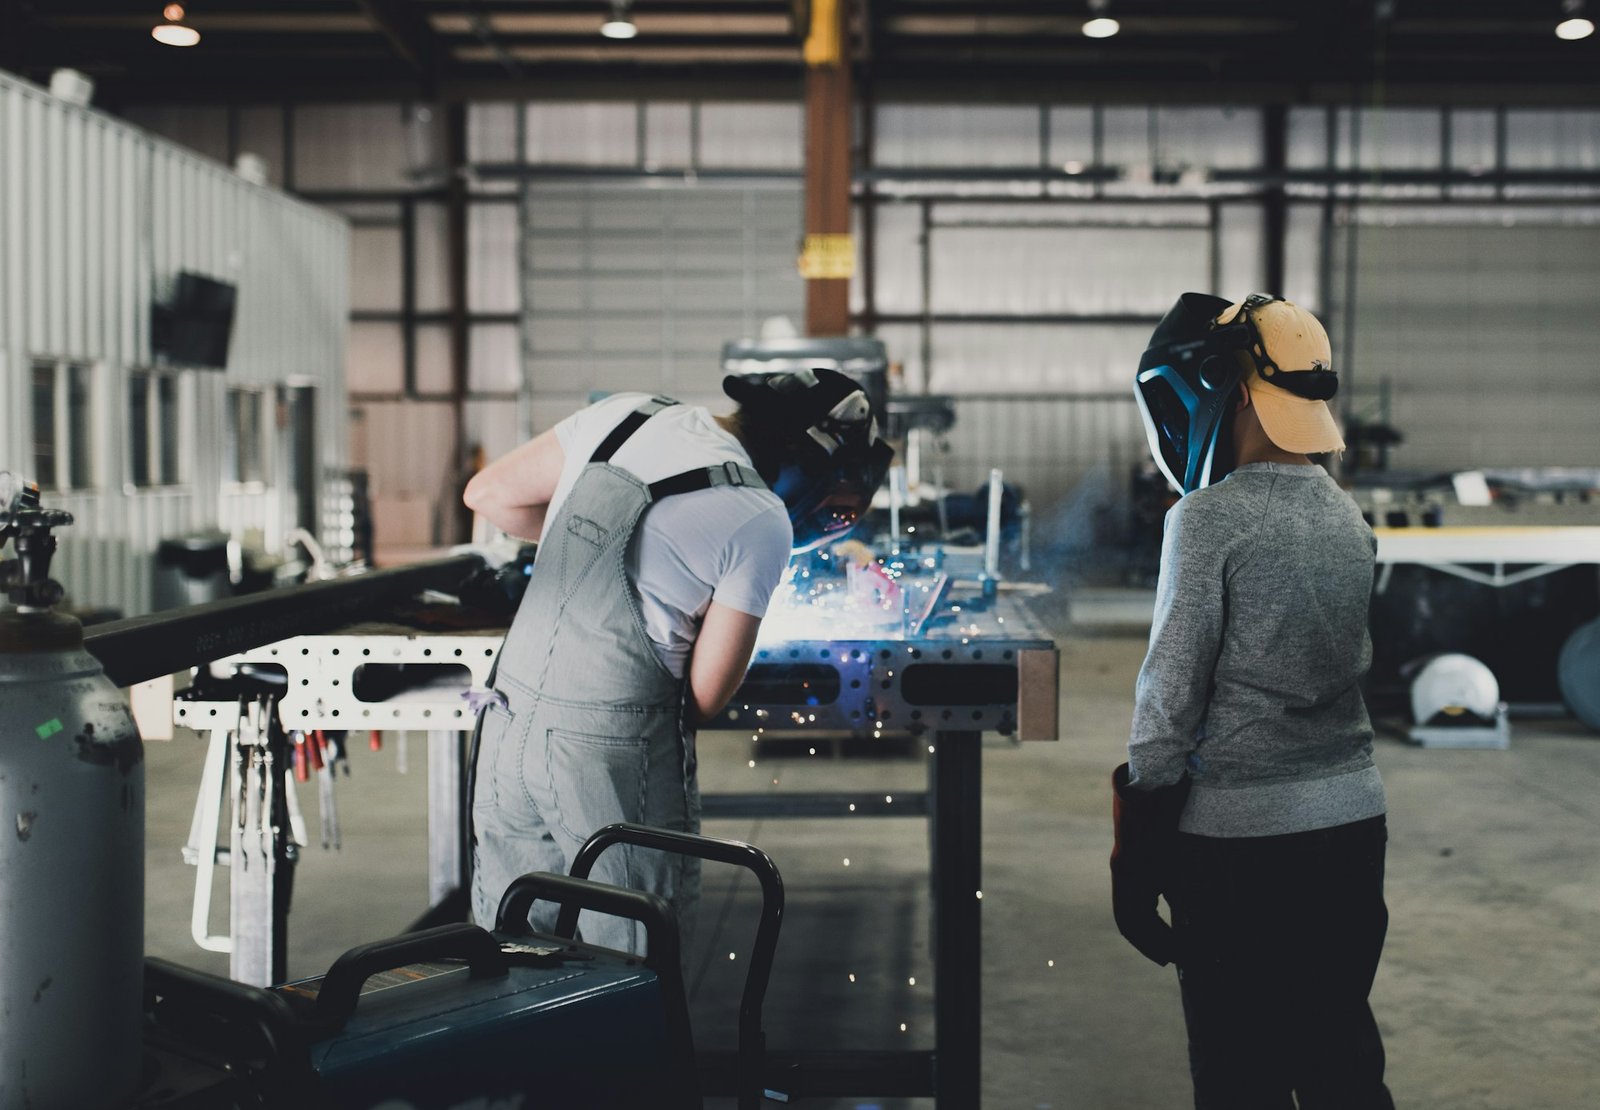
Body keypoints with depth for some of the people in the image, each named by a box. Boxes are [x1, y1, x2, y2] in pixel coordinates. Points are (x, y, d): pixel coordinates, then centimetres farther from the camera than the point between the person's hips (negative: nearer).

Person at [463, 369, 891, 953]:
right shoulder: (761, 523, -9)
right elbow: (706, 695, -6)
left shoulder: (625, 414, 6)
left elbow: (488, 495, 14)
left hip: (507, 727, 6)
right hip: (612, 753, -6)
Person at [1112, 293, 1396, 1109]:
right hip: (1352, 823, 6)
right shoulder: (1348, 517, 6)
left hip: (1240, 836, -6)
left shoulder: (1211, 517, -13)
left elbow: (1171, 698, -13)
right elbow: (1349, 667, 12)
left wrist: (1136, 857, -7)